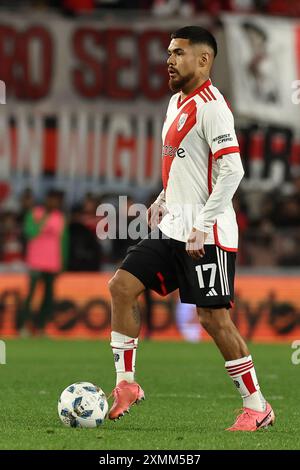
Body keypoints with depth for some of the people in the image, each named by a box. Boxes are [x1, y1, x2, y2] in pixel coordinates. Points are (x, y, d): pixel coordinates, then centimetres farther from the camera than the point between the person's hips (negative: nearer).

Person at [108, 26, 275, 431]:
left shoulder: (211, 106, -15)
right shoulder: (177, 102, 14)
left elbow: (231, 170, -21)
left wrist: (202, 226, -22)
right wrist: (164, 198, 16)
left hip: (207, 235, -9)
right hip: (172, 228, 9)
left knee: (213, 317, -6)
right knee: (122, 286, 2)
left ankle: (257, 406, 5)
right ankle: (126, 384, 8)